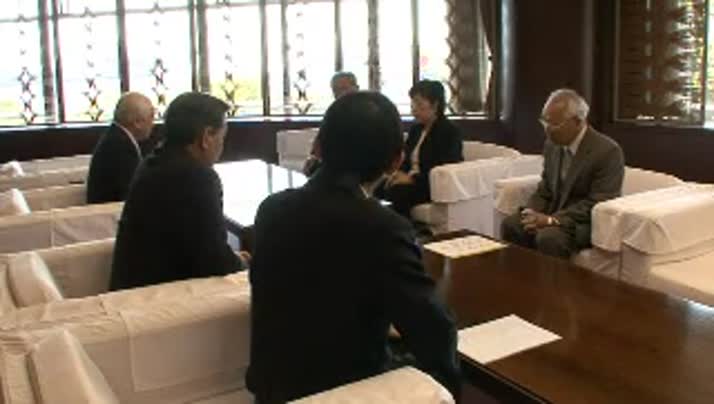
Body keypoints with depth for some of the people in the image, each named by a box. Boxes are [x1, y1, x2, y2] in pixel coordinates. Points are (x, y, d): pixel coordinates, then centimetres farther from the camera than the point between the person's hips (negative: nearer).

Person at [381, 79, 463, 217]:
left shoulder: (450, 132, -8)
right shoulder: (415, 129, 16)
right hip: (412, 180, 7)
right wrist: (400, 173, -7)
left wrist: (413, 178, -23)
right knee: (381, 189, -23)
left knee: (396, 192, -33)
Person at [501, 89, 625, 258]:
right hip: (552, 215, 7)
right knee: (510, 225, -16)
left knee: (549, 237, -33)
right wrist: (531, 212, -9)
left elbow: (597, 205, -21)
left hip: (588, 223, -6)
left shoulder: (607, 151, -16)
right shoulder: (552, 144, 5)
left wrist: (552, 219, -27)